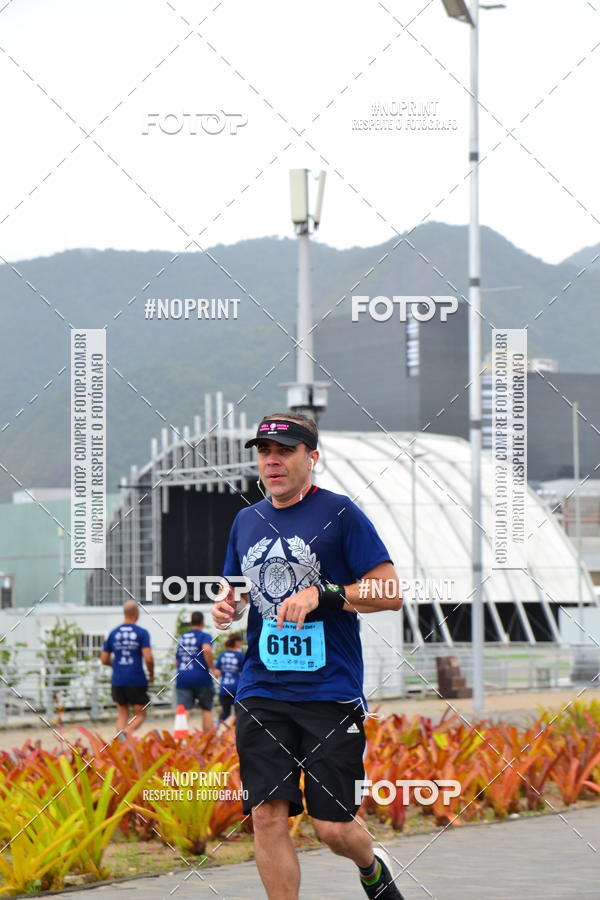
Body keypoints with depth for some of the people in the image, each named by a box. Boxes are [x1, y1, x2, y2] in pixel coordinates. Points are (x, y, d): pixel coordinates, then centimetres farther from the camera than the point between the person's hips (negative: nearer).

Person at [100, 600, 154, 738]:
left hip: (118, 680, 3)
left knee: (122, 715, 13)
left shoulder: (113, 633, 6)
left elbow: (104, 659, 9)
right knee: (140, 714, 7)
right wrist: (151, 674, 5)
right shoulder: (142, 633, -6)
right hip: (137, 680, -3)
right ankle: (127, 732, -22)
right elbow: (148, 658, -13)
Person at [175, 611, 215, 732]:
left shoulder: (182, 638, 17)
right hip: (201, 677, -3)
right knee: (206, 709, 12)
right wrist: (212, 668, -13)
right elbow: (207, 649, -21)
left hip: (182, 678, 3)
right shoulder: (204, 636, 0)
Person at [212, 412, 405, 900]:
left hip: (330, 691, -5)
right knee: (268, 815, -5)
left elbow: (391, 592, -7)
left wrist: (321, 595, -18)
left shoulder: (340, 513, -4)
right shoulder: (246, 521, 14)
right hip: (260, 692, 5)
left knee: (334, 827, -3)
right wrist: (227, 603, 5)